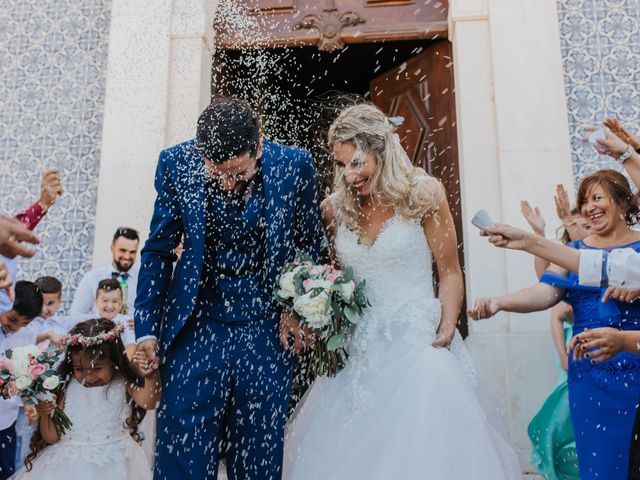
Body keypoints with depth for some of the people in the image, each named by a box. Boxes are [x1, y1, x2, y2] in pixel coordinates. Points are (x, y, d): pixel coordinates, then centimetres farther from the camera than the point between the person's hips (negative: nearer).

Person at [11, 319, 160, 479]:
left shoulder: (122, 384, -6)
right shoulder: (68, 388, -1)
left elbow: (147, 402, -26)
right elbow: (51, 437, 4)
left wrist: (152, 376, -43)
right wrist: (45, 415, -15)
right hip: (70, 464, 2)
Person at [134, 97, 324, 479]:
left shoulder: (296, 165, -9)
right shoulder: (176, 164, -7)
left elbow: (310, 244, 6)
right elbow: (159, 250, 2)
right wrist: (146, 328, -2)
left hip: (268, 328, 0)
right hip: (197, 324, 0)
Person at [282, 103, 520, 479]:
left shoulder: (423, 194, -5)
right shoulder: (335, 209, 4)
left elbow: (450, 273, -1)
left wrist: (446, 332, -12)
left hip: (417, 339, -3)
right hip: (358, 346, 4)